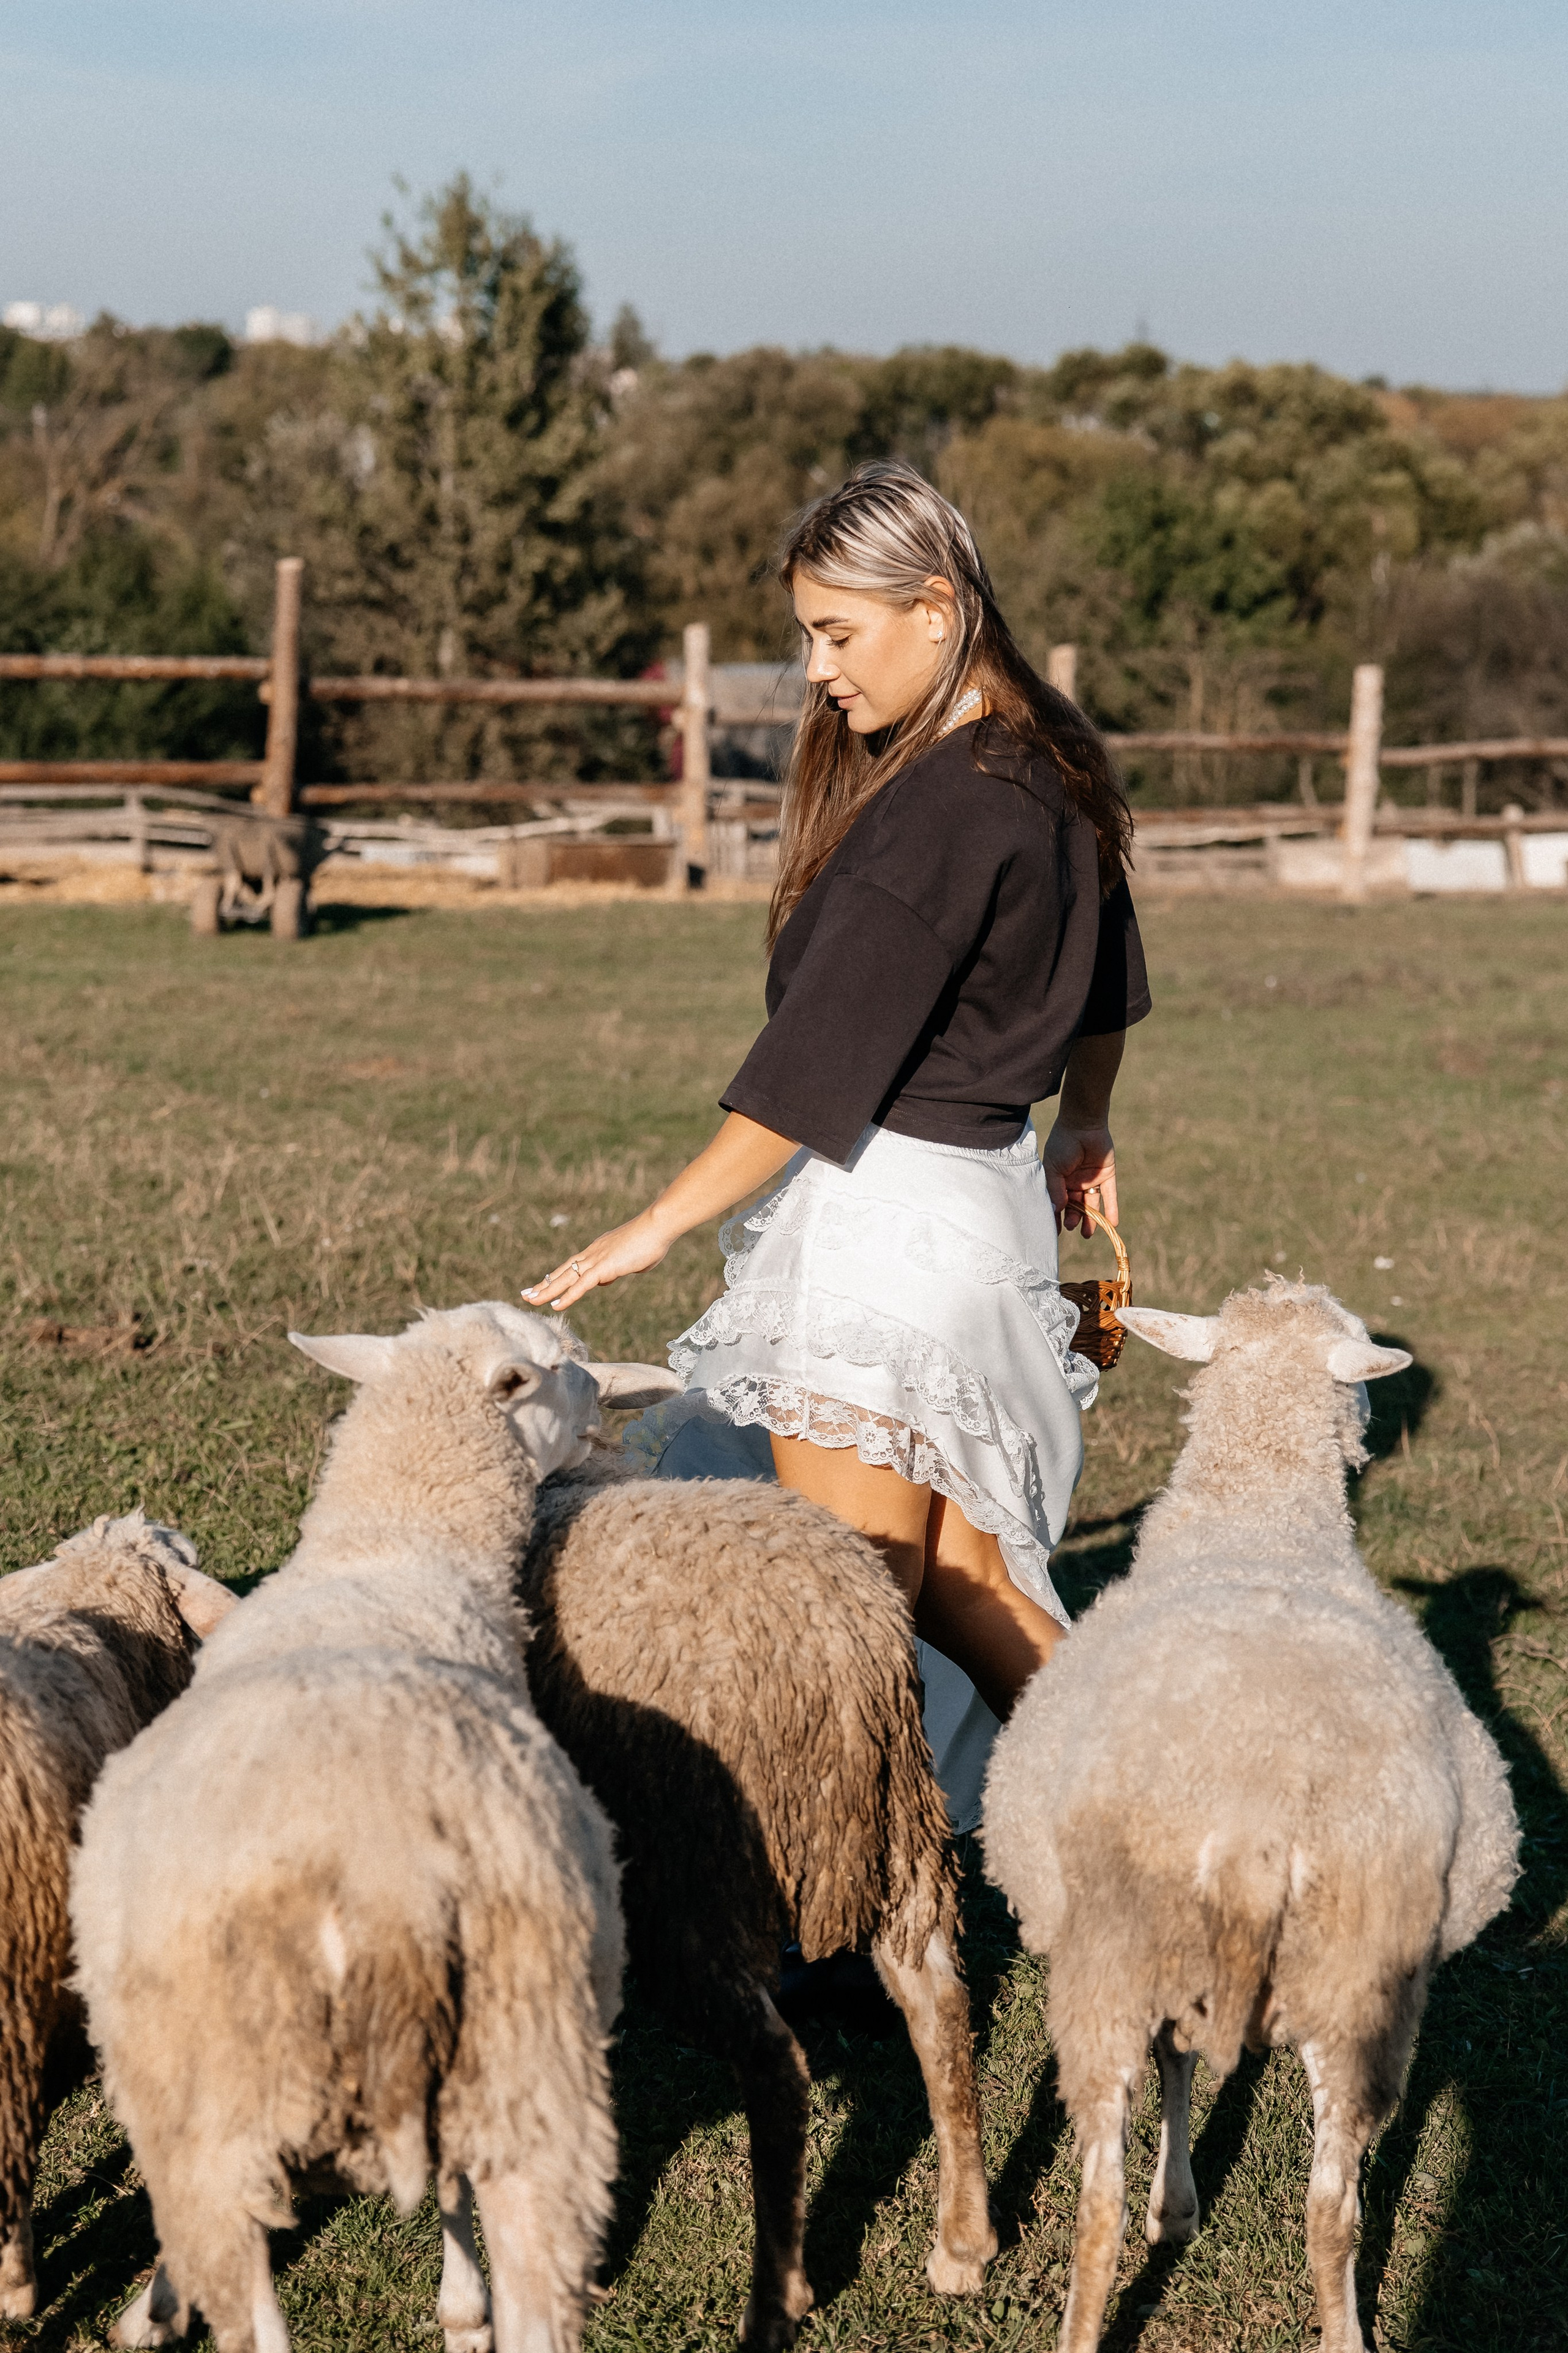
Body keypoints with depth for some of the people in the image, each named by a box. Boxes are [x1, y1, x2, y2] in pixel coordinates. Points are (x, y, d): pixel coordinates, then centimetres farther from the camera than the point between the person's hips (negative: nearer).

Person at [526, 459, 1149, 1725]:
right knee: (968, 1588, 16)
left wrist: (662, 1222, -15)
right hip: (993, 1198, 10)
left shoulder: (947, 806, -20)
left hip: (889, 1210, -10)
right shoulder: (1051, 770, 9)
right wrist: (1083, 1122, 42)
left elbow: (826, 1055, -21)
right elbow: (1107, 980, 26)